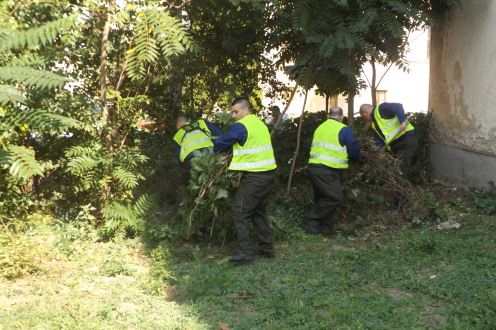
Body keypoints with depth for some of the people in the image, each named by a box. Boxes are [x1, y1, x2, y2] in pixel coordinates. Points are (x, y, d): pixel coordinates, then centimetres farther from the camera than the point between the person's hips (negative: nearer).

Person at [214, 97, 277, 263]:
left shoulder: (240, 126, -10)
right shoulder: (261, 123, 15)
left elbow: (221, 143, -1)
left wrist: (215, 151, 20)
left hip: (254, 177, -8)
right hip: (269, 174, 8)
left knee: (239, 211, -2)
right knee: (260, 211, 18)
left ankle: (246, 250, -6)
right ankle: (267, 249, 20)